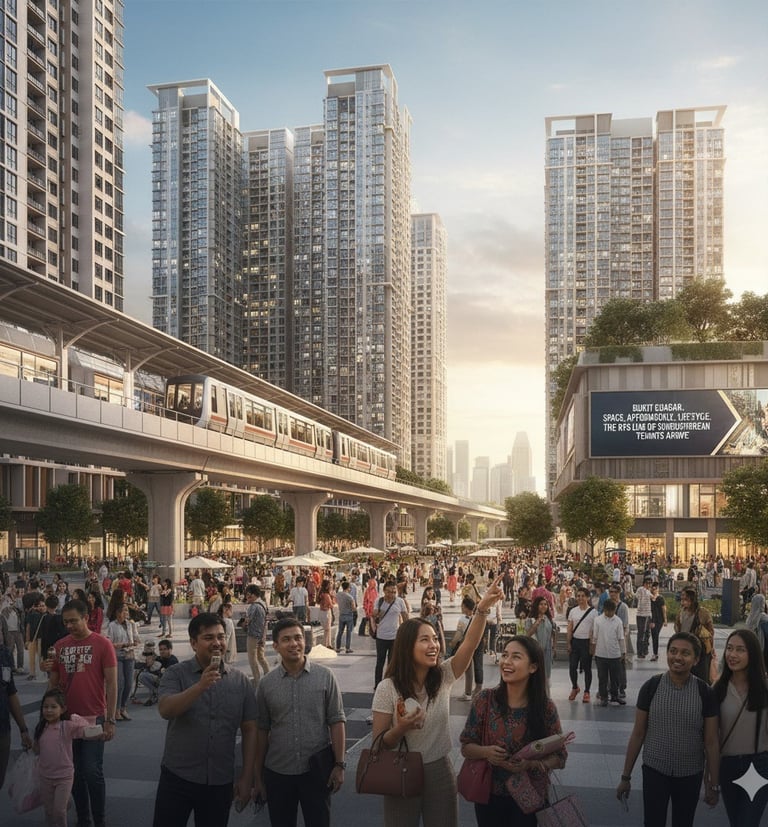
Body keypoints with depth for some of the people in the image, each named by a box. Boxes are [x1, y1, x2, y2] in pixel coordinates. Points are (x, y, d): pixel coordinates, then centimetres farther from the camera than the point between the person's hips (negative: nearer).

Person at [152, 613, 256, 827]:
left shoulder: (241, 682, 2)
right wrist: (201, 686, -32)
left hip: (221, 783, 2)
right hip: (177, 778, -2)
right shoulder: (176, 674, -5)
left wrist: (246, 778, 2)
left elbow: (249, 730, 5)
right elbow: (165, 710, -21)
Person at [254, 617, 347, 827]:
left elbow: (337, 721, -4)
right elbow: (262, 730, 5)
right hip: (277, 772, 2)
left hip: (317, 770, -1)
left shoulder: (325, 676, -6)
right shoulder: (266, 683, 0)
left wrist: (339, 764, -7)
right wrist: (257, 774, 7)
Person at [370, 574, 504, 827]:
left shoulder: (443, 677, -5)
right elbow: (379, 743, -10)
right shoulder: (388, 688, -13)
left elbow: (470, 644, -20)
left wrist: (482, 608, -34)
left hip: (439, 771, 3)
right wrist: (400, 728, -30)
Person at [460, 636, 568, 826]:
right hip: (488, 795, 1)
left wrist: (531, 764, -23)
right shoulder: (485, 700, -11)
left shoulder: (546, 708, -13)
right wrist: (485, 752, -24)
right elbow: (466, 746, -3)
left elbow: (559, 757, -5)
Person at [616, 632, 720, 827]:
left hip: (691, 775, 1)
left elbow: (711, 742, -2)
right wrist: (626, 776, -1)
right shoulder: (651, 687, -10)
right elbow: (638, 734, -3)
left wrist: (713, 784, 1)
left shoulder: (705, 693, -9)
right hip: (654, 771, -1)